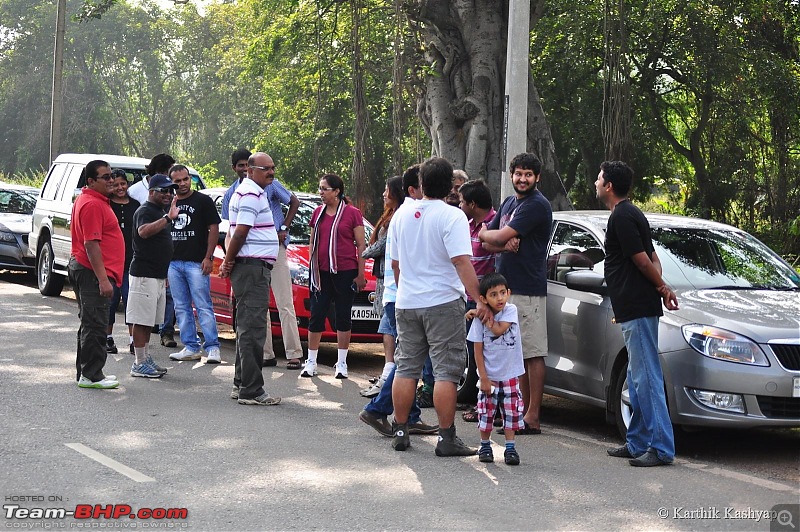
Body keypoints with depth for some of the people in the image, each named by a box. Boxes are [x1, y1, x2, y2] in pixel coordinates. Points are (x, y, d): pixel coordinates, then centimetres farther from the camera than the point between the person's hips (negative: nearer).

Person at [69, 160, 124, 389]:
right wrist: (103, 279, -26)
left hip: (83, 268, 11)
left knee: (90, 324, 16)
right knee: (95, 325, -7)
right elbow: (91, 244, -23)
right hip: (92, 272, -11)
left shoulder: (92, 200, 16)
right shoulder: (92, 204, -17)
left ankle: (87, 372, 23)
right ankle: (91, 375, -3)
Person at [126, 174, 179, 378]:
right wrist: (168, 218, -44)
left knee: (148, 320, 14)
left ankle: (146, 358, 20)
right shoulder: (145, 211, -13)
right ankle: (139, 364, -4)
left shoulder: (161, 212, 17)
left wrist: (165, 274, 25)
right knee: (142, 320, -7)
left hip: (158, 275, 10)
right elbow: (143, 231, -35)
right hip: (144, 274, -10)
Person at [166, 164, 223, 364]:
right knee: (181, 308, 7)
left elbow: (214, 229, -3)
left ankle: (212, 347, -7)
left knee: (203, 307, -8)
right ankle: (191, 347, 12)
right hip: (173, 263, 6)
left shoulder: (203, 201, 1)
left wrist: (208, 257, -11)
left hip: (197, 263, -6)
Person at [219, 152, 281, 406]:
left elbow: (234, 234, 21)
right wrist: (229, 261, -8)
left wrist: (229, 261, 12)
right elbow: (240, 233, -19)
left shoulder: (250, 192, 20)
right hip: (252, 266, -11)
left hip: (251, 268, 11)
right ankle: (251, 390, -9)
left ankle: (241, 385, 21)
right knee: (253, 329, -10)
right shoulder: (251, 195, -13)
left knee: (247, 328, 15)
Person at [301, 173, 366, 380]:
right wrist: (313, 268, 8)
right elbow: (313, 243, 16)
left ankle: (341, 363, 13)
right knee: (316, 316, 3)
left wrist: (360, 274, -6)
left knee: (343, 317, 5)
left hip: (345, 272, -3)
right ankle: (311, 362, 11)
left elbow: (361, 245, -2)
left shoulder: (352, 213, -3)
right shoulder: (318, 213, 10)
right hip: (322, 272, 4)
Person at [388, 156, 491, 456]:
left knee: (406, 368, 12)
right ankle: (446, 438, -4)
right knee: (446, 372, -3)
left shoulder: (402, 215, 7)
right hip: (443, 302, -6)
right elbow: (461, 262, -21)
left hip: (407, 303, 6)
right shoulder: (452, 217, -12)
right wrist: (479, 301, -22)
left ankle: (400, 432, 15)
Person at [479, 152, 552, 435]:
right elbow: (489, 243, 13)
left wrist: (484, 233, 6)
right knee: (518, 352, 11)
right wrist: (505, 243, -9)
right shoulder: (508, 203, 18)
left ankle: (533, 417, -5)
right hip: (506, 285, 9)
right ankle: (524, 409, 17)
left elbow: (499, 236, -16)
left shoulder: (537, 205, -11)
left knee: (533, 353, -6)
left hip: (528, 288, -9)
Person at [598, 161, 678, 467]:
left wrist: (661, 287, 0)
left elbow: (643, 260, -14)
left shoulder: (621, 217, -13)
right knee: (639, 379, 14)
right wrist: (661, 287, 3)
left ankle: (661, 447, -11)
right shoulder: (628, 214, 19)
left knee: (646, 378, -11)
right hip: (634, 308, 11)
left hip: (637, 308, -11)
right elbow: (650, 258, 17)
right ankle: (638, 443, 20)